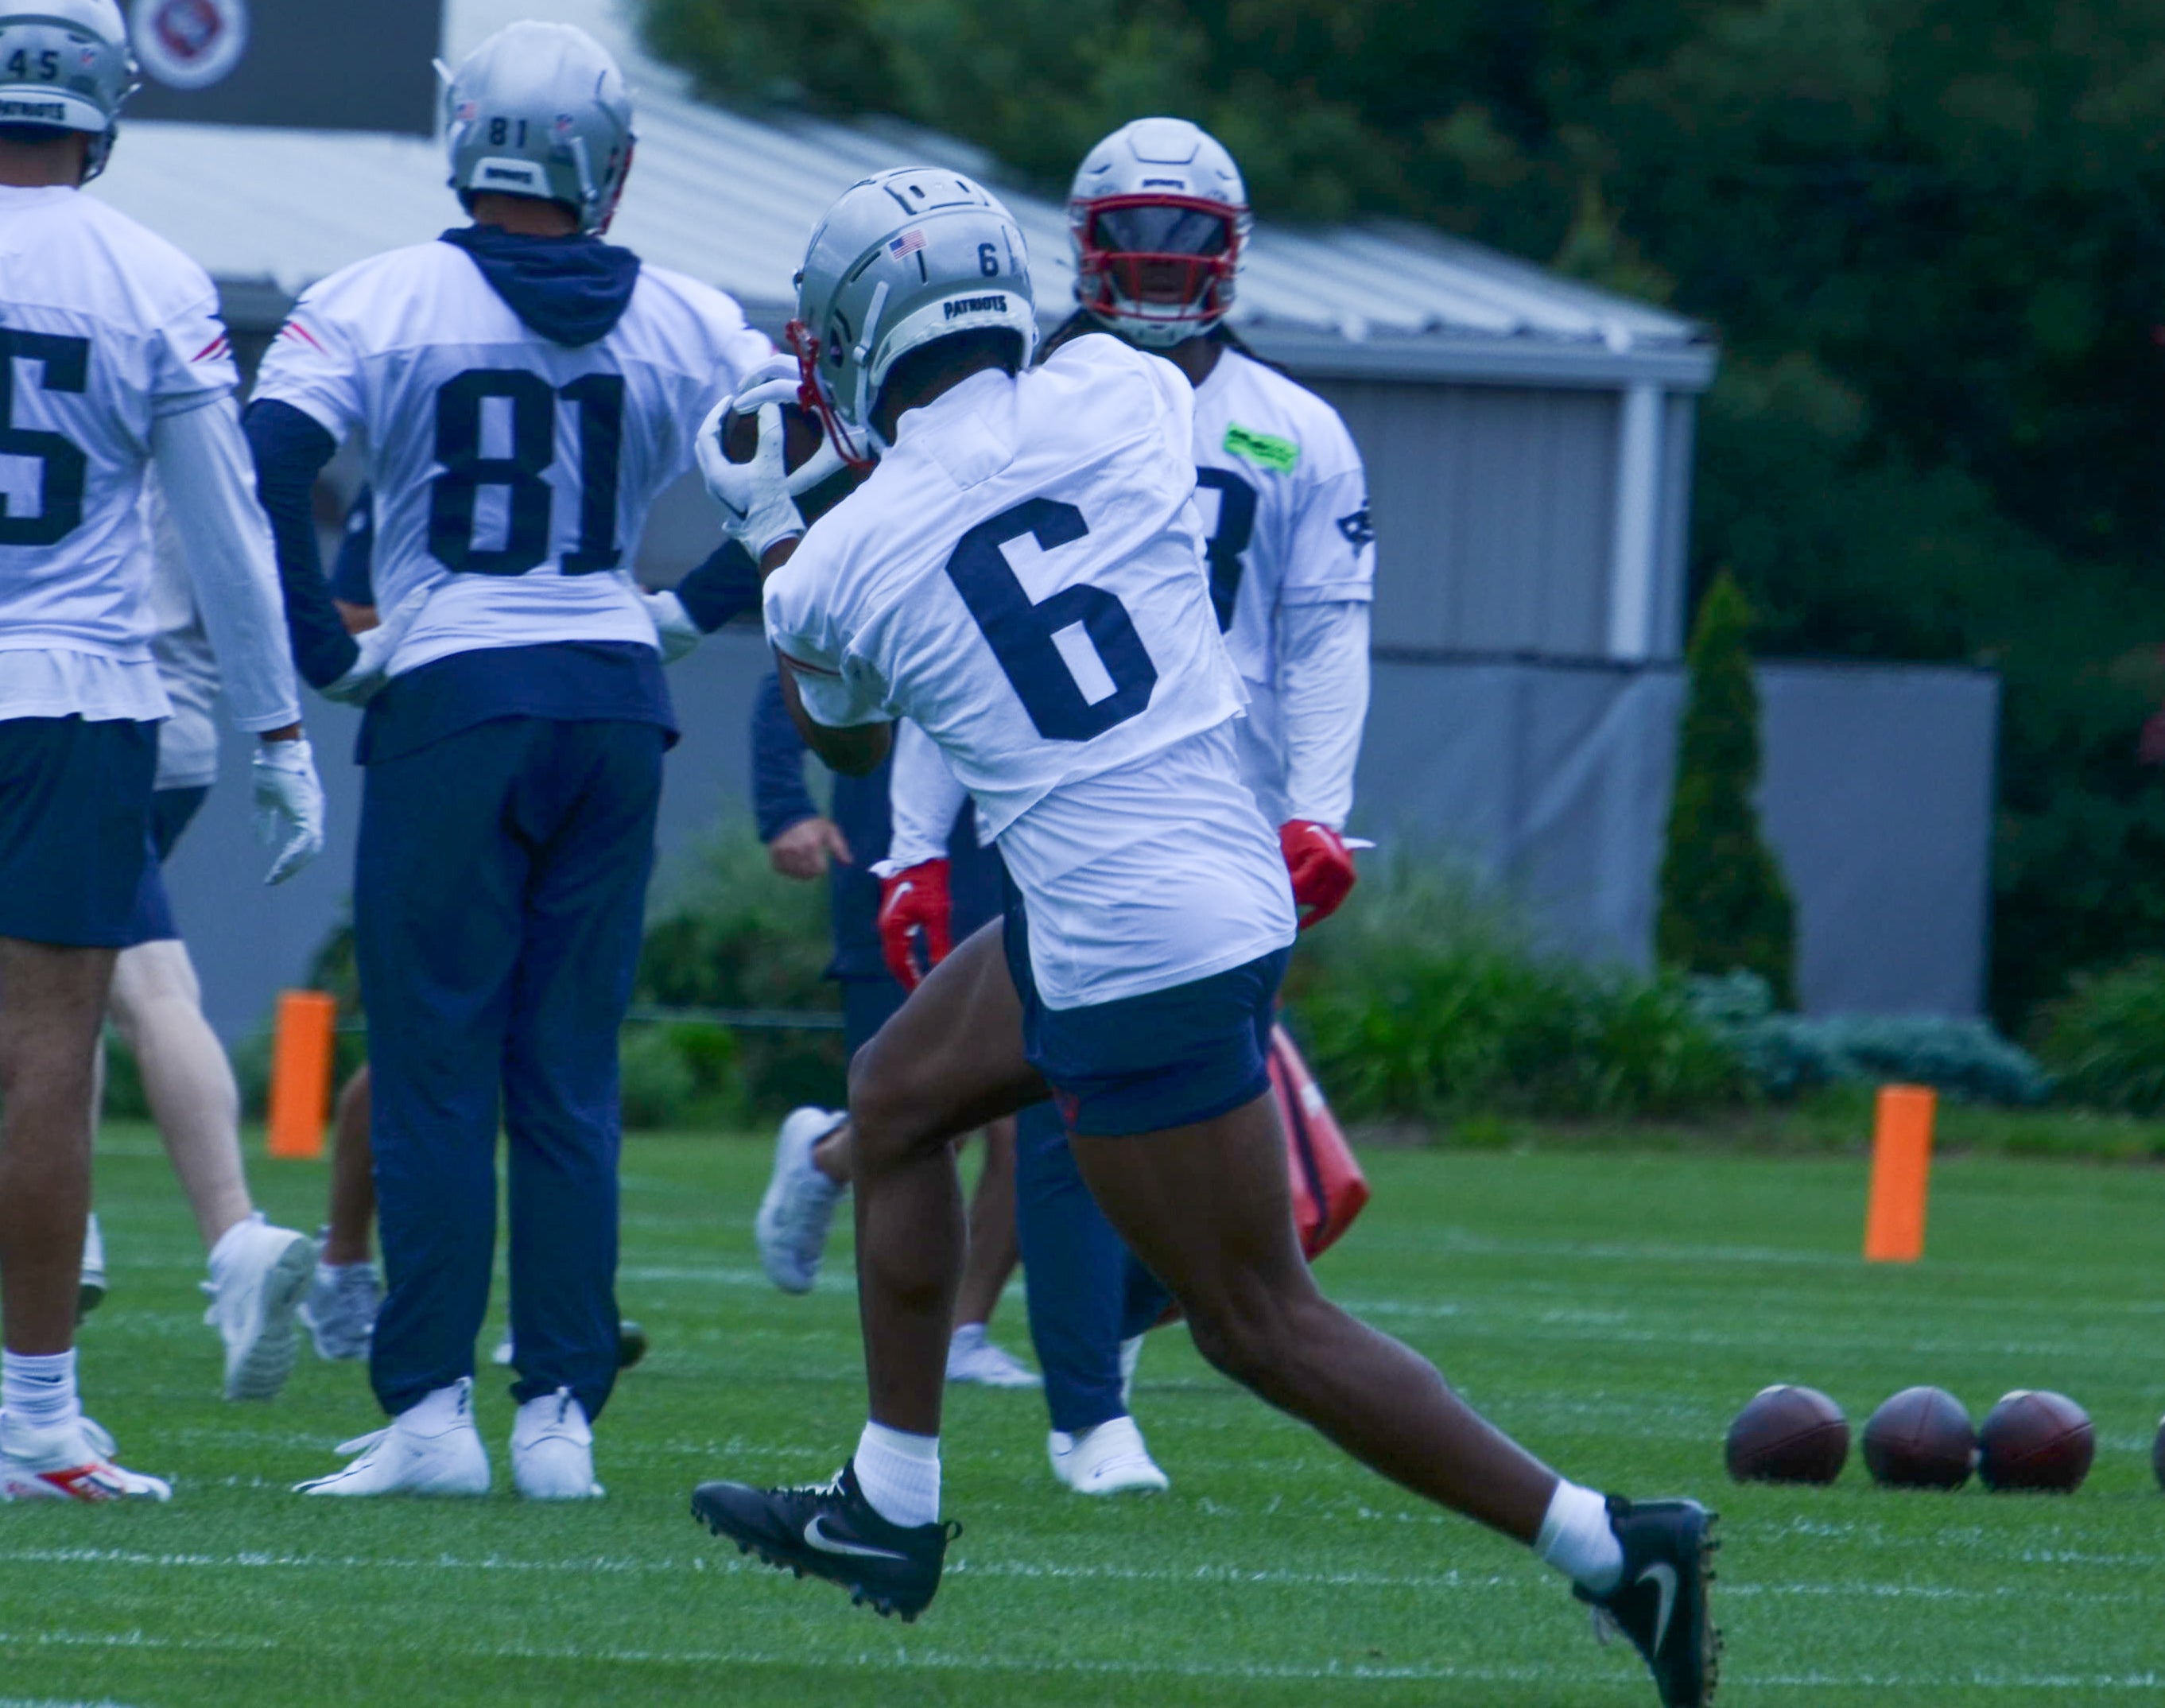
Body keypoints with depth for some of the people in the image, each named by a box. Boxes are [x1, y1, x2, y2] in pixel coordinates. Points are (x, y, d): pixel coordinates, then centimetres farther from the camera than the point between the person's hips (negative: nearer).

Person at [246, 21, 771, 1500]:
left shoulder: (380, 303, -3)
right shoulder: (683, 323, 5)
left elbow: (267, 469, -13)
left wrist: (321, 648, -3)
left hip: (451, 700, -3)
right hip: (614, 700, 3)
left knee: (434, 1072, 1)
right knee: (572, 1080, 8)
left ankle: (431, 1408, -3)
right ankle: (562, 1413, 6)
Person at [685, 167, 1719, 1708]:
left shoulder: (842, 566, -9)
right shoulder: (1117, 398, -3)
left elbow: (847, 739, 15)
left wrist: (762, 532, 27)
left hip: (1134, 954, -7)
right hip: (1230, 875, 7)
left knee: (1261, 1322, 3)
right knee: (896, 1102, 24)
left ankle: (1611, 1548, -2)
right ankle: (888, 1513, 33)